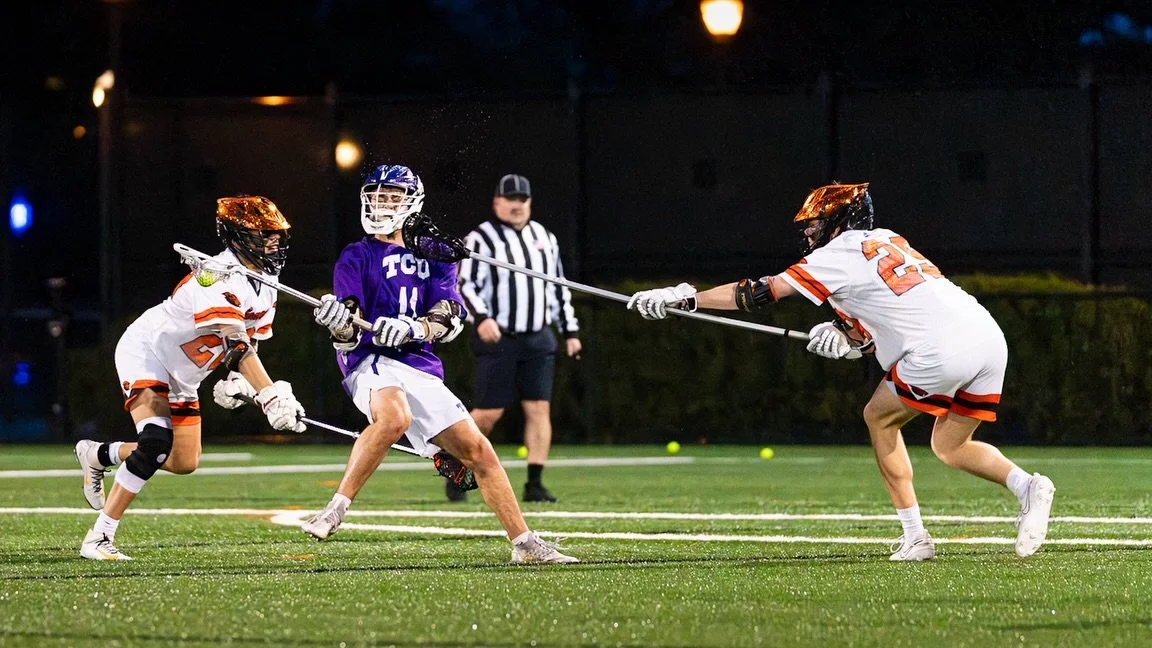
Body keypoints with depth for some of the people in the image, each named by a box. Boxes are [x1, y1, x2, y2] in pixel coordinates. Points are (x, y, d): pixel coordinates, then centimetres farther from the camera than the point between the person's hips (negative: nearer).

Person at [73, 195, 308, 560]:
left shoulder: (265, 284, -1)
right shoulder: (220, 277, -30)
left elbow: (249, 340, 9)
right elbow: (235, 344, -38)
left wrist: (237, 382, -10)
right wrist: (272, 398, -46)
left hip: (182, 375, 9)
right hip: (146, 353, -9)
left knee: (185, 463, 7)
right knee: (156, 442, -27)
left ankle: (98, 455, 30)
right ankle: (99, 538, -22)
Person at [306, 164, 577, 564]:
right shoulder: (357, 257, 5)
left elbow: (449, 320, 1)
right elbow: (348, 335, -5)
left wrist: (412, 329, -19)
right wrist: (338, 322, -29)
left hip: (422, 369, 5)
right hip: (373, 363, -5)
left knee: (478, 451, 2)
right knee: (395, 417, -38)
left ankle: (524, 543, 11)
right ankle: (335, 511, -33)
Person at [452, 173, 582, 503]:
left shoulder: (544, 238, 15)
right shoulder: (481, 239, -3)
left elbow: (559, 287, 21)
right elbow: (465, 284, -11)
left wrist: (569, 330, 17)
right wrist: (481, 317, -26)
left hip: (538, 339, 5)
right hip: (497, 339, -5)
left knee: (539, 408, -4)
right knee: (489, 413, -6)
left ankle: (534, 484, -4)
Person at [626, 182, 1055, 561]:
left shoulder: (840, 254, 4)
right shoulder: (888, 241, 28)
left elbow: (763, 292, 1)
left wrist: (684, 299, 4)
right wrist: (851, 337, 17)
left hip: (943, 350, -8)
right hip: (989, 337, 8)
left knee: (879, 417, 15)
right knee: (948, 446, 20)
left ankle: (914, 536, 9)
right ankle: (1026, 485, -5)